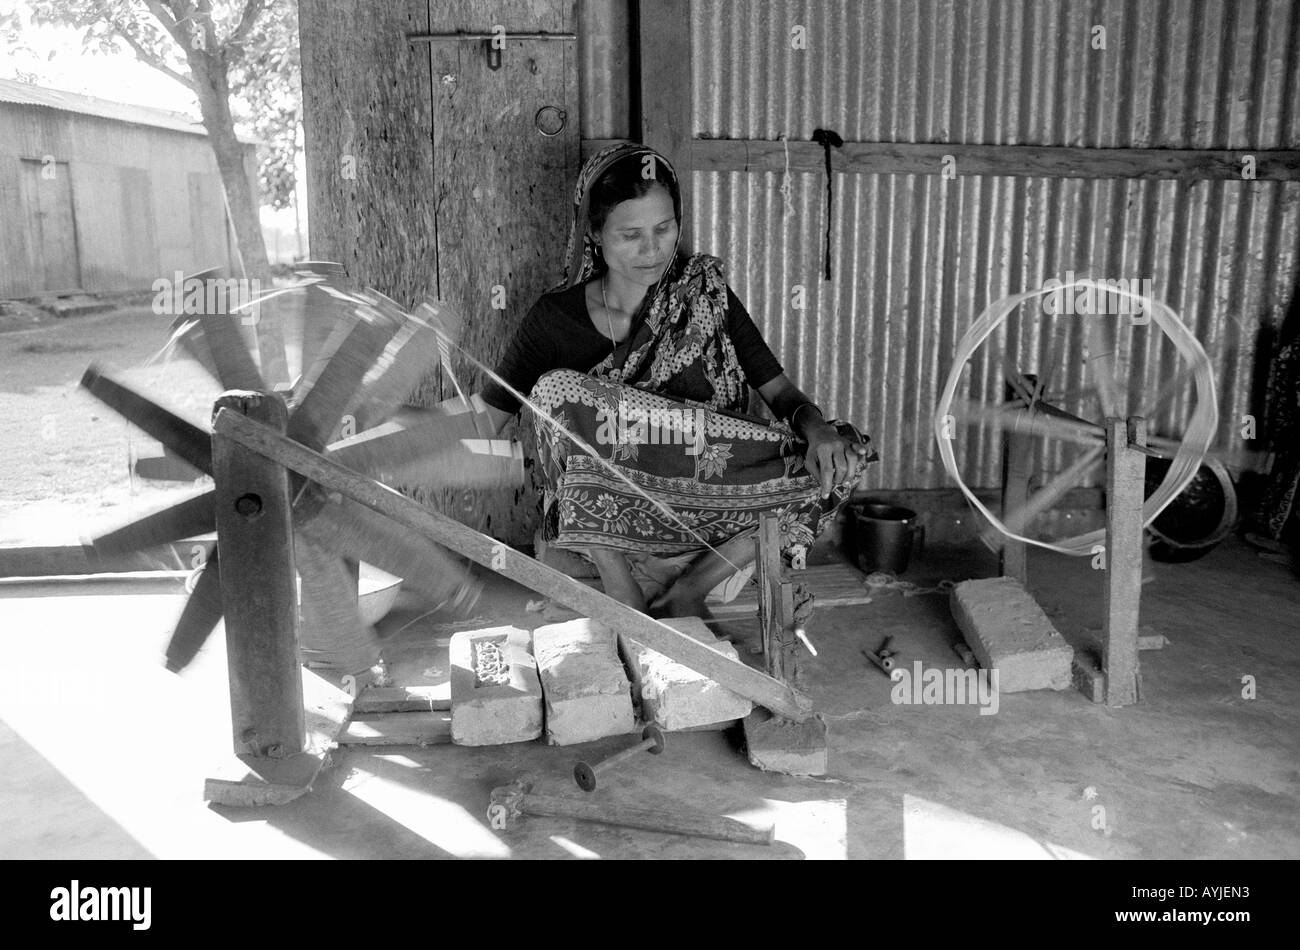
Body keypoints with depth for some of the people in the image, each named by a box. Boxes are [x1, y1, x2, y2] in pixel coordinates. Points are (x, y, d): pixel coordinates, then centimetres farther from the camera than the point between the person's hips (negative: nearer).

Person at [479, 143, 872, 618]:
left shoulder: (704, 294, 2)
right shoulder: (554, 318, -2)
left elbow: (781, 393, 0)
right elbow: (480, 427, 0)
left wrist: (816, 428, -21)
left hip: (708, 508, 2)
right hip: (605, 518, -1)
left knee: (842, 458, -18)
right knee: (556, 389, -27)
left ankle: (687, 587, -10)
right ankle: (620, 590, -18)